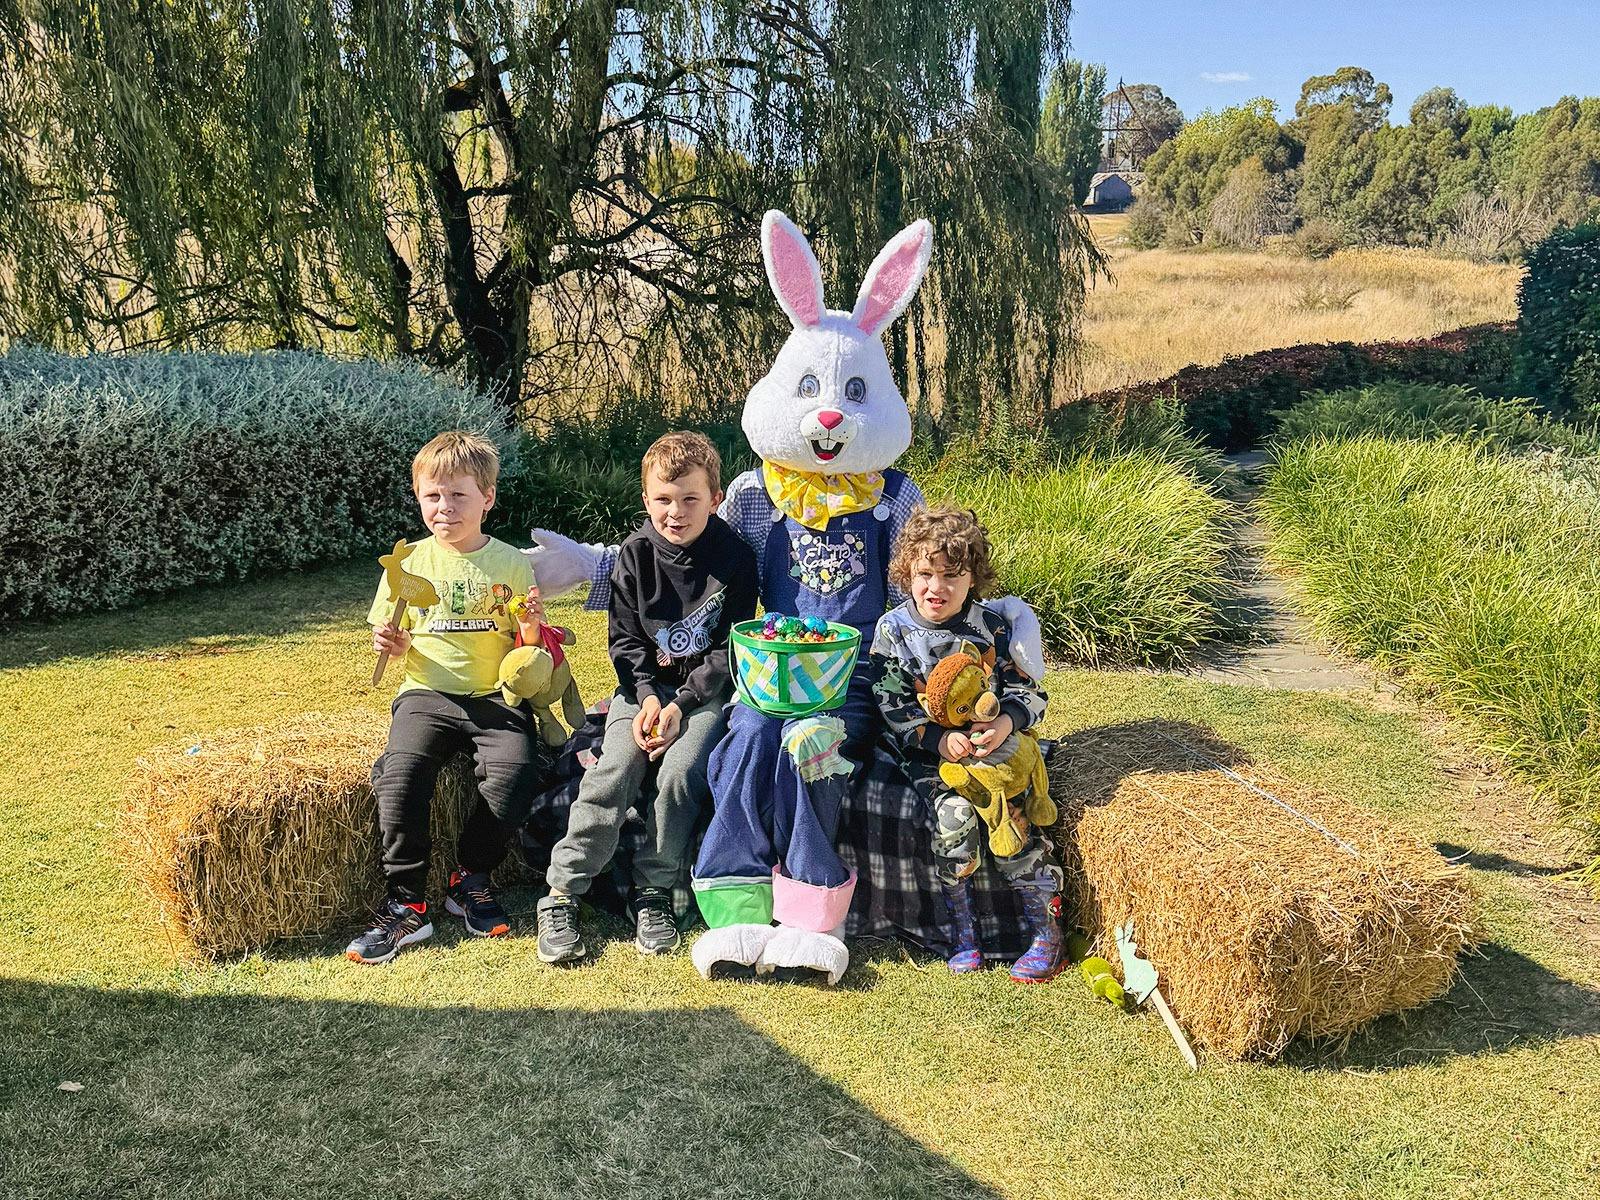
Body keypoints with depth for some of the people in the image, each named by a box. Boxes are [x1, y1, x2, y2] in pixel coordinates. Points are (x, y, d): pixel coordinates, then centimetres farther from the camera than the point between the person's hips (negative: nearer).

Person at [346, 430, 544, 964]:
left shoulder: (511, 563, 5)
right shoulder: (408, 562, 8)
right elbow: (392, 639, 15)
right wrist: (392, 644, -8)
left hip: (495, 696, -1)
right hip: (428, 694, 1)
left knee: (515, 770, -28)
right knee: (400, 771, -27)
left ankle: (470, 878, -4)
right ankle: (406, 903, -15)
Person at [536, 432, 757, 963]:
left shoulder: (734, 557, -7)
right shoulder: (635, 555, 0)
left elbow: (731, 647, -6)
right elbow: (623, 637, 4)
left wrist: (681, 703, -15)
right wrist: (647, 696, -12)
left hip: (706, 689, -2)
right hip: (645, 684, 2)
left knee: (680, 774, -25)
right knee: (613, 772, -20)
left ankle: (653, 893, -7)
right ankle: (561, 894, -10)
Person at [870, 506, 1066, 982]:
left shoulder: (992, 627, 2)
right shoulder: (894, 631, -1)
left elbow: (1028, 692, 3)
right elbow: (894, 709, -4)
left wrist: (1006, 722, -19)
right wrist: (938, 739, -19)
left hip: (992, 743, 1)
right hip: (927, 752, -1)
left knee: (1010, 816, -20)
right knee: (956, 814, -24)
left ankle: (1047, 931, -6)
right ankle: (963, 931, -7)